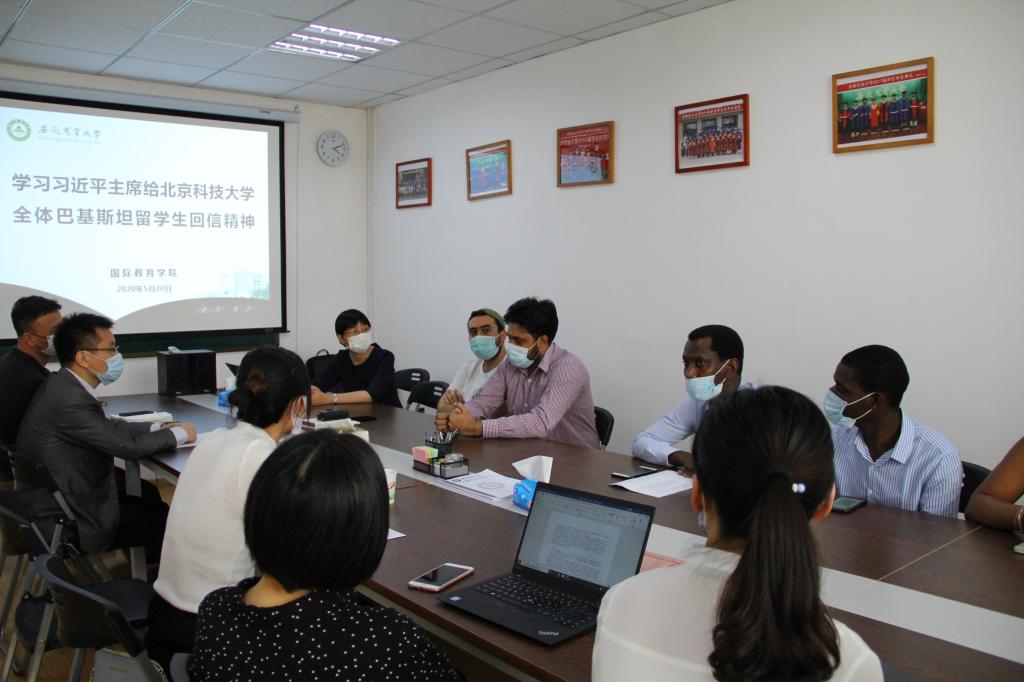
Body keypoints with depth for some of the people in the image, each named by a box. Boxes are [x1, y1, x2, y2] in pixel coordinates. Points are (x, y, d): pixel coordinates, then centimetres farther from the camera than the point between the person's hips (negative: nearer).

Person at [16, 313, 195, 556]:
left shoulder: (64, 386, 1)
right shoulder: (69, 399, -29)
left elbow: (107, 427, 12)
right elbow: (127, 446, -24)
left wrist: (158, 428, 3)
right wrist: (178, 434, -9)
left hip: (59, 496, 9)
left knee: (148, 492, 20)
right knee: (165, 518, 2)